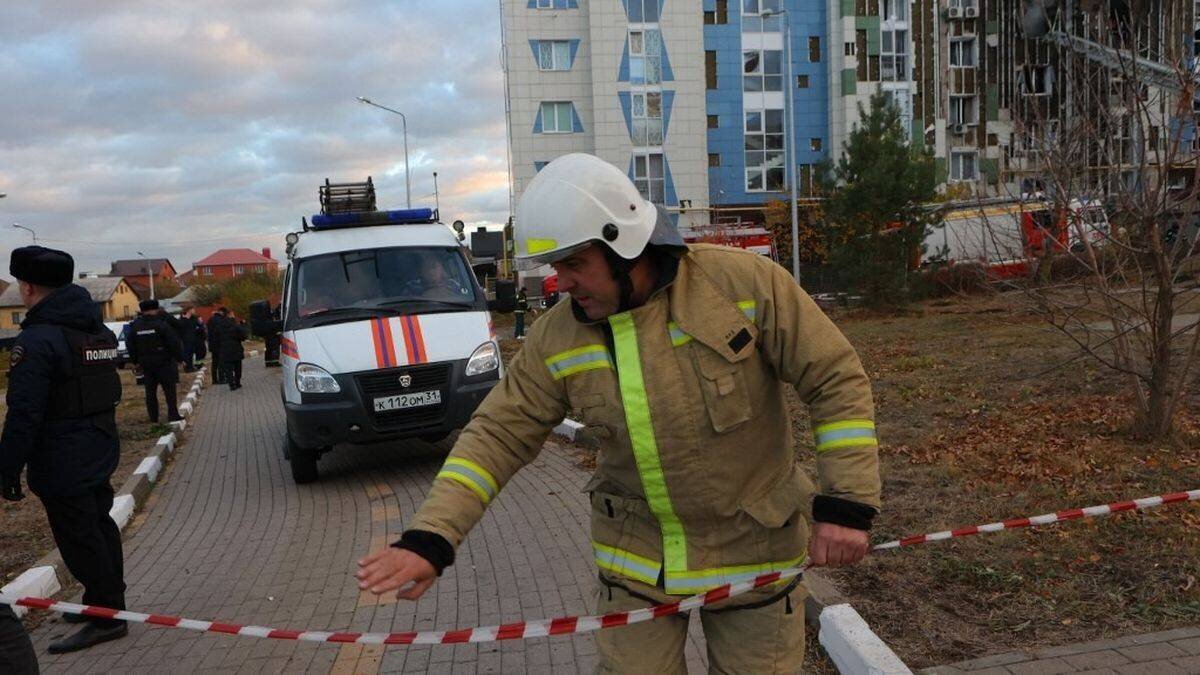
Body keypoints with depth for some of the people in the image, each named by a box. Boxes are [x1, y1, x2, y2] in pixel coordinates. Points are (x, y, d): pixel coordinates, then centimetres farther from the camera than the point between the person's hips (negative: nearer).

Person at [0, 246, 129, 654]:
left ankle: (107, 617, 7)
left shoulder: (38, 338, -18)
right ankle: (106, 602, 31)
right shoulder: (98, 330, 10)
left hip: (62, 464, -9)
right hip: (100, 452, 9)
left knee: (79, 537, 0)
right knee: (98, 525, 18)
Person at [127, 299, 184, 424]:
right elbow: (174, 343, -14)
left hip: (145, 363, 5)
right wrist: (179, 357, -5)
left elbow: (131, 346, 13)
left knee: (150, 392, 10)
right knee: (169, 389, 1)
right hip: (163, 362, -5)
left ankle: (153, 418, 11)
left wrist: (136, 361, 22)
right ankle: (173, 415, -2)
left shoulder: (135, 326, 6)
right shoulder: (161, 324, -12)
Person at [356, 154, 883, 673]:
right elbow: (498, 436, -6)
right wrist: (428, 539, -17)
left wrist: (847, 504, -17)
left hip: (754, 553, -1)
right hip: (635, 558, 2)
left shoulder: (747, 282, -16)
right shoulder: (557, 337, -8)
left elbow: (837, 381, -12)